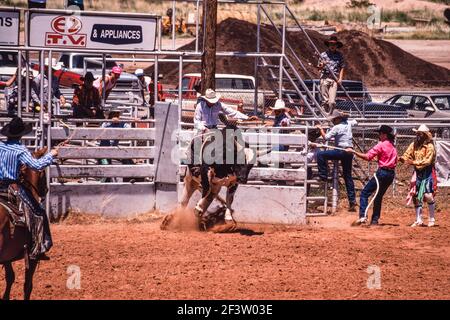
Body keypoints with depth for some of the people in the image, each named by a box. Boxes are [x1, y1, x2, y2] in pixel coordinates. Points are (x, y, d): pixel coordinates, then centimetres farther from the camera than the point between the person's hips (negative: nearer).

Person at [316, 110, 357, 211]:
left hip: (341, 152, -8)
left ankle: (323, 176, -6)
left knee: (320, 154, -6)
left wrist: (320, 129, 3)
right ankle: (352, 201, 10)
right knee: (348, 176, 11)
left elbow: (326, 137, -11)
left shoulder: (337, 127, -10)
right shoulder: (348, 123, 11)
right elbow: (355, 122, 34)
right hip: (350, 152, 8)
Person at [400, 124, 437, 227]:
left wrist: (414, 162, -27)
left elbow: (427, 161, -21)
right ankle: (418, 220, 18)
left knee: (428, 195, -15)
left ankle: (432, 219, 1)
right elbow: (407, 155, 2)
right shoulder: (414, 145, 7)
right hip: (418, 172, 6)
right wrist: (403, 159, -20)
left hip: (428, 173, -6)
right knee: (416, 196, 8)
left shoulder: (430, 146, -12)